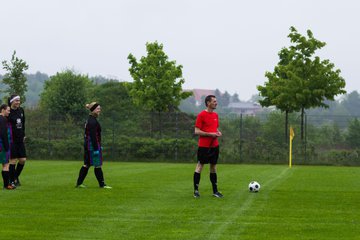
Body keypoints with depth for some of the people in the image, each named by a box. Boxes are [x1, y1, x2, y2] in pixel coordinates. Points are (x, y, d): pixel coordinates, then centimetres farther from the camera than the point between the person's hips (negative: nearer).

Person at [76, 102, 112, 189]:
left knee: (86, 164, 13)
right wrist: (96, 149, -22)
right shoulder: (92, 121, -17)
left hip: (88, 145, 10)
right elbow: (93, 136, -22)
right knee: (97, 165, -3)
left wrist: (99, 146, 25)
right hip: (93, 145, -10)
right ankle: (102, 184, 2)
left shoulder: (90, 120, 15)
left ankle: (79, 183, 15)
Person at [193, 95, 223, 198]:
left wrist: (218, 132, 2)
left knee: (213, 166, 9)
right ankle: (196, 190, 3)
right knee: (200, 166, -2)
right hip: (203, 146, -7)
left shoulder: (215, 115, 11)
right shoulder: (201, 115, -10)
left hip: (214, 145, 7)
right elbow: (197, 131, -13)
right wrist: (210, 134, -17)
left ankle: (215, 191, 14)